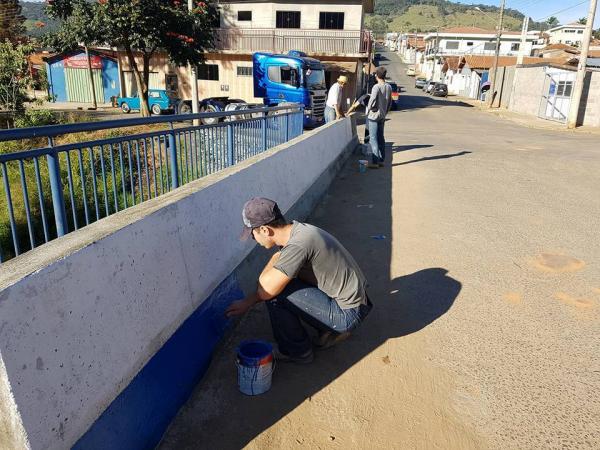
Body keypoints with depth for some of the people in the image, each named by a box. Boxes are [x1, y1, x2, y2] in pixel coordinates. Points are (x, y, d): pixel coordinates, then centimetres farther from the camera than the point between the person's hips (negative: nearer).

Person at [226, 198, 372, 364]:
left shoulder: (298, 245, -28)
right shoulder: (296, 229, 1)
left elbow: (266, 291, -24)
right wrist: (247, 302, 12)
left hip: (348, 313, -9)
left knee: (275, 294, -15)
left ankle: (297, 351, 8)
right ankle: (332, 330, 19)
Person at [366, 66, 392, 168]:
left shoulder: (376, 87, -18)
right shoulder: (389, 87, 5)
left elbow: (372, 102, -21)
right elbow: (390, 103, 11)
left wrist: (368, 108, -1)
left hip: (373, 116, -7)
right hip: (382, 117, 7)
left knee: (373, 139, -4)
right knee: (381, 138, 13)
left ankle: (375, 162, -4)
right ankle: (381, 160, 18)